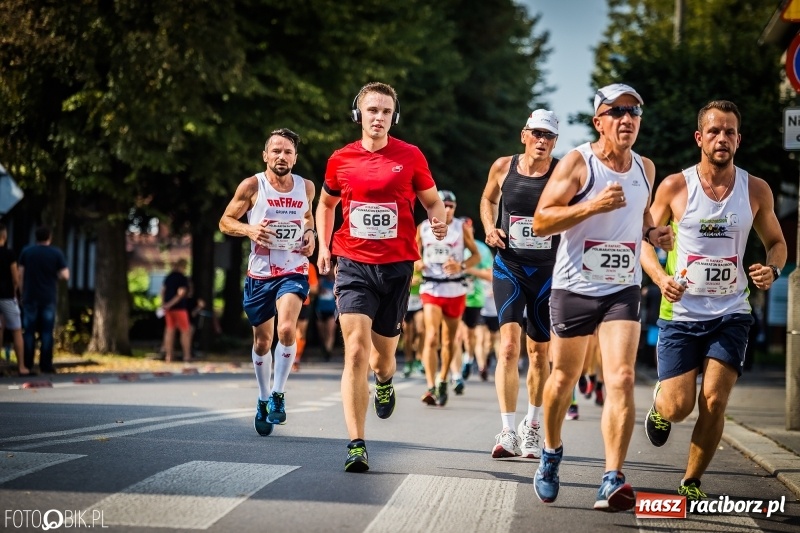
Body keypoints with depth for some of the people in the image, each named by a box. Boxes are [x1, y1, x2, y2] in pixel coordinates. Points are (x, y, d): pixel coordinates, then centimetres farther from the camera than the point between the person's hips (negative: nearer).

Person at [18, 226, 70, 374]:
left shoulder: (26, 252, 1)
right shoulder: (57, 253, -2)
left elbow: (20, 274, -1)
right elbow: (65, 275, -5)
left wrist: (22, 292, 7)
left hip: (30, 297, 1)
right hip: (48, 298, -1)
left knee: (29, 331, 5)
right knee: (47, 332, 3)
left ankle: (27, 365, 3)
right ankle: (46, 365, -2)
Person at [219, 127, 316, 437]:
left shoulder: (306, 188, 2)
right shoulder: (252, 186, -7)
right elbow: (225, 222, 0)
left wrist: (310, 233, 2)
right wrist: (249, 229, -19)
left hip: (293, 271, 0)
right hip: (260, 273, 0)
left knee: (287, 329, -24)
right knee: (262, 342, 11)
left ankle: (278, 394, -6)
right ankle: (263, 400, 32)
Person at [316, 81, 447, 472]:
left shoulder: (410, 157, 0)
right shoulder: (340, 160, 3)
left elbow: (431, 200, 10)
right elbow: (326, 203, 21)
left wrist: (439, 221, -12)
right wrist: (323, 245, 11)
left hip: (396, 266, 1)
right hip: (353, 265, 0)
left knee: (382, 355, 11)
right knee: (355, 350, -15)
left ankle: (384, 381, 52)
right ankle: (356, 446, -15)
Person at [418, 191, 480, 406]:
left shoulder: (462, 227, -2)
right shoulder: (423, 228, 3)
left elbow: (476, 255, 2)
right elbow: (416, 253, 16)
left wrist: (461, 266, -17)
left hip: (455, 290, 1)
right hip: (431, 289, -1)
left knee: (449, 341, 11)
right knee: (432, 338, -15)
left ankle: (442, 382, 30)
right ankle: (431, 388, -21)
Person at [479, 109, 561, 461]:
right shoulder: (503, 167, 0)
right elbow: (488, 199, 19)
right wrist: (489, 227, 1)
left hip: (548, 270, 0)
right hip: (509, 267, 0)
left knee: (539, 352, 11)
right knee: (509, 345, -16)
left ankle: (532, 426, 31)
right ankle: (508, 432, -18)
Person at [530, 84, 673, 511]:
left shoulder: (645, 168, 7)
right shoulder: (577, 163, -9)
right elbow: (541, 221, -15)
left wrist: (652, 233, 4)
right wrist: (593, 205, -26)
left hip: (623, 290, 2)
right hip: (573, 288, -2)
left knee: (622, 380, -15)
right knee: (564, 379, 12)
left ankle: (612, 481, -18)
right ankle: (551, 455, 38)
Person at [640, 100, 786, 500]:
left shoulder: (756, 190, 0)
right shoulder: (674, 187, -5)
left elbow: (776, 242, 13)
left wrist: (772, 269, -10)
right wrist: (661, 278, -16)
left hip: (730, 314, 1)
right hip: (681, 313, -1)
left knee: (714, 402, -8)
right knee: (678, 407, -5)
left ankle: (691, 482, 12)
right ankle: (659, 405, 34)